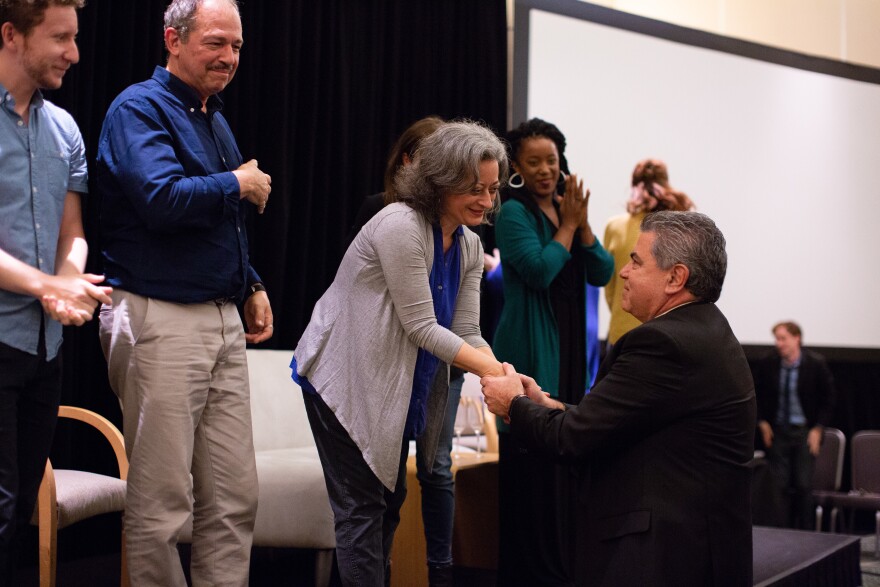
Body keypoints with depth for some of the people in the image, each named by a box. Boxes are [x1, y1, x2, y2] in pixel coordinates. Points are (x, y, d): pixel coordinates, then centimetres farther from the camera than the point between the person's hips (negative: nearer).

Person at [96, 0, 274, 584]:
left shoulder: (214, 120, 20)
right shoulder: (140, 109, -8)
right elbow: (163, 200, -25)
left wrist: (252, 285, 16)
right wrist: (238, 185, -10)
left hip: (222, 319, 8)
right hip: (161, 321, -8)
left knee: (235, 497, 9)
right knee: (162, 504, -1)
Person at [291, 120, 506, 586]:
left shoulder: (469, 246, 2)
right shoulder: (400, 226, -23)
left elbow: (467, 333, -3)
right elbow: (422, 328, -24)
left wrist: (505, 374, -21)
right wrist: (495, 372, -25)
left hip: (395, 387, 8)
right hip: (346, 381, -8)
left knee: (390, 499, 17)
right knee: (362, 507, -3)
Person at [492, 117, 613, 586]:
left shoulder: (566, 210, 13)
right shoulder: (514, 213, -7)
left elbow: (601, 274, 5)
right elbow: (539, 271, -20)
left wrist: (582, 222, -7)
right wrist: (567, 225, -9)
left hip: (569, 352, 7)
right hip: (531, 353, -7)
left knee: (565, 456, 10)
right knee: (533, 464, -5)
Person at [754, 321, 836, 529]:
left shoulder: (816, 364, -7)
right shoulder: (767, 364, -3)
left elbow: (828, 400, 0)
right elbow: (758, 396, 12)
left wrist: (818, 428, -6)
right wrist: (763, 423, 3)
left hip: (805, 432, -1)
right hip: (777, 432, 2)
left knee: (804, 485, -1)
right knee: (780, 486, -1)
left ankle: (805, 533, 10)